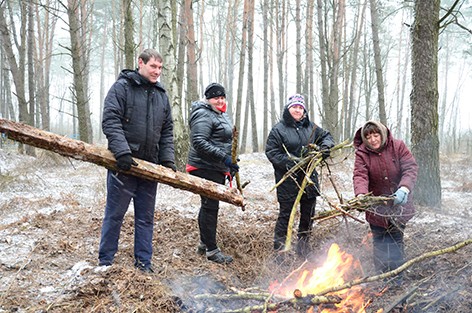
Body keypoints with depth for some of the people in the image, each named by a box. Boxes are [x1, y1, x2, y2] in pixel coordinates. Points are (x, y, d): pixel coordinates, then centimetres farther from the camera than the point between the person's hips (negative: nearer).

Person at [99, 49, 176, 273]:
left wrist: (167, 160, 4)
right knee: (114, 214, 4)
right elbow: (110, 121, -14)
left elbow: (167, 131, 16)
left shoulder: (161, 94, 14)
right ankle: (105, 261, 17)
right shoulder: (122, 87, -4)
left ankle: (143, 263, 21)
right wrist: (122, 152, -23)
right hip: (123, 164, -5)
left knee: (145, 217, 11)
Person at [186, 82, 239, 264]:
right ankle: (211, 250, 1)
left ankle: (204, 243, 29)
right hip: (206, 169, -10)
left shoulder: (222, 115, 19)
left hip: (217, 169, 10)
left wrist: (230, 164, 21)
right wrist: (224, 157, -27)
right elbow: (199, 142, -24)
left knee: (209, 206, 17)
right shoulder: (204, 115, -13)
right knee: (210, 207, -7)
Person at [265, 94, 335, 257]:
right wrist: (290, 163, -21)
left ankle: (303, 245, 31)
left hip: (309, 178, 5)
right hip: (288, 180, -5)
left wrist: (326, 146, -4)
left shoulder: (310, 127, 9)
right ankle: (279, 247, 15)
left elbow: (326, 136, 20)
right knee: (285, 213, 1)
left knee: (308, 213, 14)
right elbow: (271, 152, -10)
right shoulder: (279, 129, -6)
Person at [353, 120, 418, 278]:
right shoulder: (362, 153, -11)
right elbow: (360, 176, -24)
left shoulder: (398, 146, -10)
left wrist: (404, 189, -38)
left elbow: (410, 168, -19)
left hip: (398, 204, 0)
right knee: (379, 242, 8)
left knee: (396, 241, 10)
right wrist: (361, 194, -45)